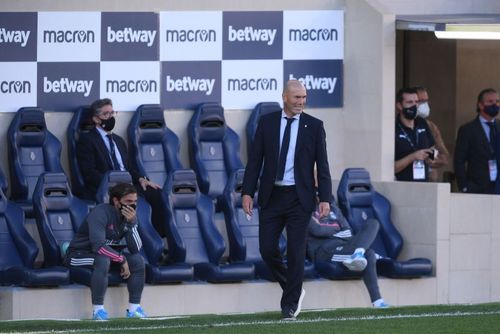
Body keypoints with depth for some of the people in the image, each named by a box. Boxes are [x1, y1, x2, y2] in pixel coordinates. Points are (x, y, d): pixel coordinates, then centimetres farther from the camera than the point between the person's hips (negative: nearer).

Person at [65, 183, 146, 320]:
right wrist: (122, 260, -26)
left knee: (137, 260, -10)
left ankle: (134, 308, -7)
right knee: (103, 260, -37)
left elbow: (135, 249, -13)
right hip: (79, 255, -7)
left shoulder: (129, 216, -2)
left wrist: (131, 223, -25)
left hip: (106, 254, 7)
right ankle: (98, 309, -31)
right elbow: (98, 245, -34)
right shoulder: (101, 213, -24)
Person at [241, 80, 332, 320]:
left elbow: (322, 165, 0)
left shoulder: (314, 126, 1)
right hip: (271, 196, 2)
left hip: (299, 197, -2)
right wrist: (247, 192, -4)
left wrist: (325, 198, -8)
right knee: (267, 249, -1)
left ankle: (290, 305, 6)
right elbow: (255, 160, 4)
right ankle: (293, 290, 22)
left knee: (295, 252, -3)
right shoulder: (267, 122, 4)